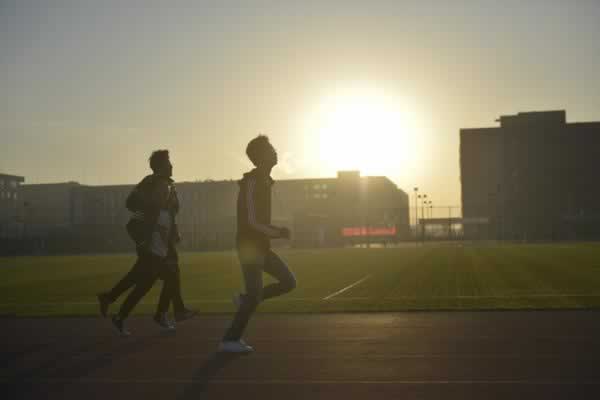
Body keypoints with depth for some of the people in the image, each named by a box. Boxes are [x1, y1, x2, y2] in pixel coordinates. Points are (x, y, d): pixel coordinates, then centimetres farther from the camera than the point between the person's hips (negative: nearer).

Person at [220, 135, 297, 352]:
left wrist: (275, 231, 15)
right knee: (255, 297, -8)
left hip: (261, 246, 9)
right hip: (250, 246, -9)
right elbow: (251, 221, -22)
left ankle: (244, 300, 15)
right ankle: (230, 340, 5)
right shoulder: (252, 182, -17)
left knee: (289, 281, 5)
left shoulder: (264, 180, 13)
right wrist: (277, 232, -13)